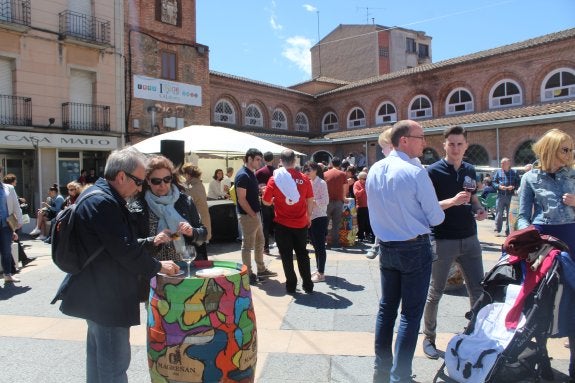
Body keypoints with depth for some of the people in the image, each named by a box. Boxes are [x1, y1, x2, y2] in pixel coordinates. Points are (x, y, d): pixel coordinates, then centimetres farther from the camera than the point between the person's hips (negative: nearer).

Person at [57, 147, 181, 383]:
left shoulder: (99, 197, 12)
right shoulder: (102, 202, -22)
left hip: (98, 295, 11)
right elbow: (124, 249, -23)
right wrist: (157, 267, -12)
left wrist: (151, 242, 10)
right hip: (107, 299, -11)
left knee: (99, 359, 22)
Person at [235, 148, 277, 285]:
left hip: (255, 214, 10)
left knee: (259, 242, 17)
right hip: (247, 216, -10)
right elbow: (241, 200, -21)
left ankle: (261, 270, 29)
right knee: (248, 245, 0)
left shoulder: (252, 174, 11)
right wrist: (253, 215, -17)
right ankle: (248, 274, 11)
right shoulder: (242, 175, -18)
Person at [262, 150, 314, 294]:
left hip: (282, 224, -2)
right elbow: (310, 200, 2)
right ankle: (308, 285, 19)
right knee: (302, 254, 15)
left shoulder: (274, 179, -9)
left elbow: (266, 201, -3)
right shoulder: (304, 178, -5)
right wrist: (309, 215, 16)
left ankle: (291, 285, 15)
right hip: (301, 223, 2)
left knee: (287, 255, 11)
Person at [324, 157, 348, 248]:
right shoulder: (342, 174, 1)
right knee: (336, 223, 3)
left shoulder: (325, 174, 5)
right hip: (339, 201, -1)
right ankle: (335, 242, 5)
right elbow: (346, 188, 2)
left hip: (328, 201, 1)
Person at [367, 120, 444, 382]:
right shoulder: (416, 173, -18)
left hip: (385, 247, 6)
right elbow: (436, 218, -12)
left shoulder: (374, 170, 1)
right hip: (415, 249, -6)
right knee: (410, 313, 4)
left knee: (386, 307, 17)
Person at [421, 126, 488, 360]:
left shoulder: (470, 170, 9)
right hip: (442, 241, -5)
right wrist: (453, 201, -26)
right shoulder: (433, 172, -9)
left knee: (478, 290, 10)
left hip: (469, 239, 5)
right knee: (435, 292, 6)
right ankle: (429, 338, 23)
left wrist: (479, 209, 1)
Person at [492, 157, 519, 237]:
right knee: (499, 214, -1)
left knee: (509, 215, 4)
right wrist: (499, 186, -11)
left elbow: (518, 183, 6)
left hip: (511, 196, 0)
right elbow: (494, 182, 7)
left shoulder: (514, 172, 7)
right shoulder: (498, 172, 8)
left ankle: (508, 231, 12)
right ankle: (497, 231, 7)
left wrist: (513, 187, -13)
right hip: (500, 195, 0)